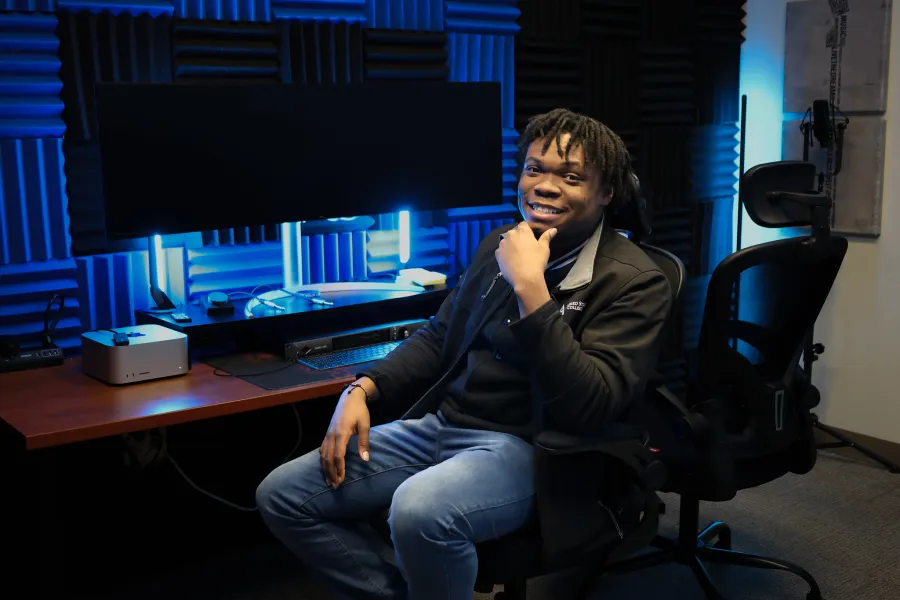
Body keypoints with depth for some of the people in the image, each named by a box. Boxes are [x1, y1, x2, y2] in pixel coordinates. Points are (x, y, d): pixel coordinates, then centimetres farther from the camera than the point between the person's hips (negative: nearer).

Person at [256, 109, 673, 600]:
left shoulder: (634, 282, -10)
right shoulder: (500, 245, 10)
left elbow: (587, 407, -23)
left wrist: (530, 287, -26)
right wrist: (362, 389, 5)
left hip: (522, 446, -7)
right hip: (439, 423, 7)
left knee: (419, 510, -38)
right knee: (281, 494, -1)